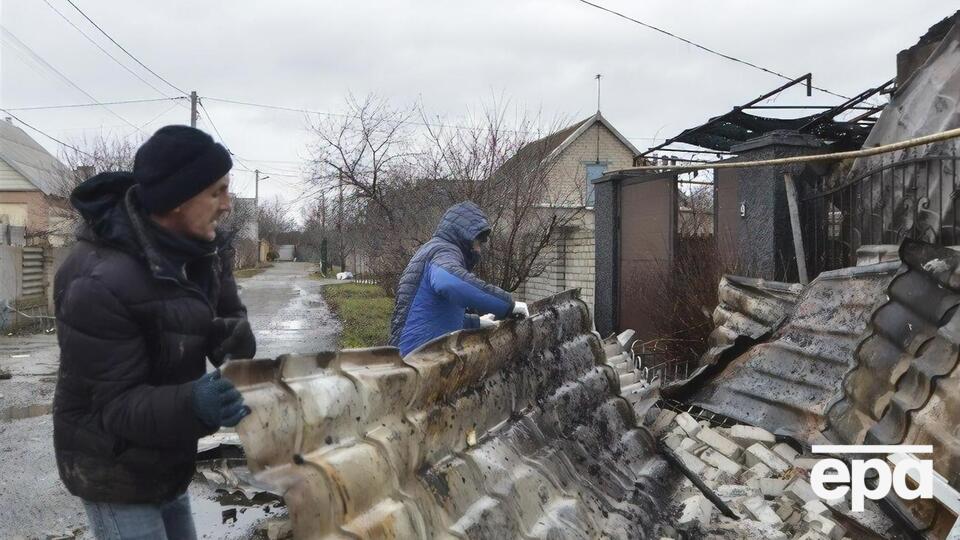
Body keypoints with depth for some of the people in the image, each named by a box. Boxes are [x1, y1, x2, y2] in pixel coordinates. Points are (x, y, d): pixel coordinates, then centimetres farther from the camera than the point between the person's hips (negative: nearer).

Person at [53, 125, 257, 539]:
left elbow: (226, 315, 4)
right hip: (115, 471, -8)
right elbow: (115, 404, -27)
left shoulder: (198, 245, -8)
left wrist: (236, 350, -20)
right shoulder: (99, 283, -31)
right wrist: (191, 405, -45)